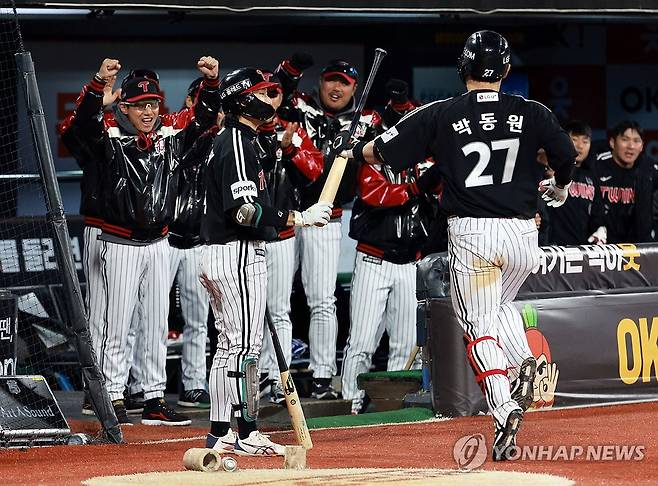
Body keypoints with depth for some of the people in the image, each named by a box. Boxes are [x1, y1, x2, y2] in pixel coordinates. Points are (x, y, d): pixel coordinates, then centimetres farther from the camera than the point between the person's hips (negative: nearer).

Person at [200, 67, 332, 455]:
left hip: (219, 256, 11)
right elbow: (245, 211, -23)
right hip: (239, 256, -11)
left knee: (231, 345, 13)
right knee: (245, 346, -9)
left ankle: (220, 433, 16)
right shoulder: (238, 143, -14)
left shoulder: (232, 141, 18)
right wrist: (300, 218, -21)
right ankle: (247, 434, -8)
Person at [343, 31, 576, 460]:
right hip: (523, 232, 2)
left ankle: (505, 412, -14)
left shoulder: (441, 115, 0)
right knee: (501, 305, 27)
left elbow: (379, 152, 4)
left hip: (471, 234, -2)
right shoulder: (531, 112, 2)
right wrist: (560, 187, 19)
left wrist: (354, 151, 27)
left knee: (481, 327, 4)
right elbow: (567, 154, -3)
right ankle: (523, 365, 0)